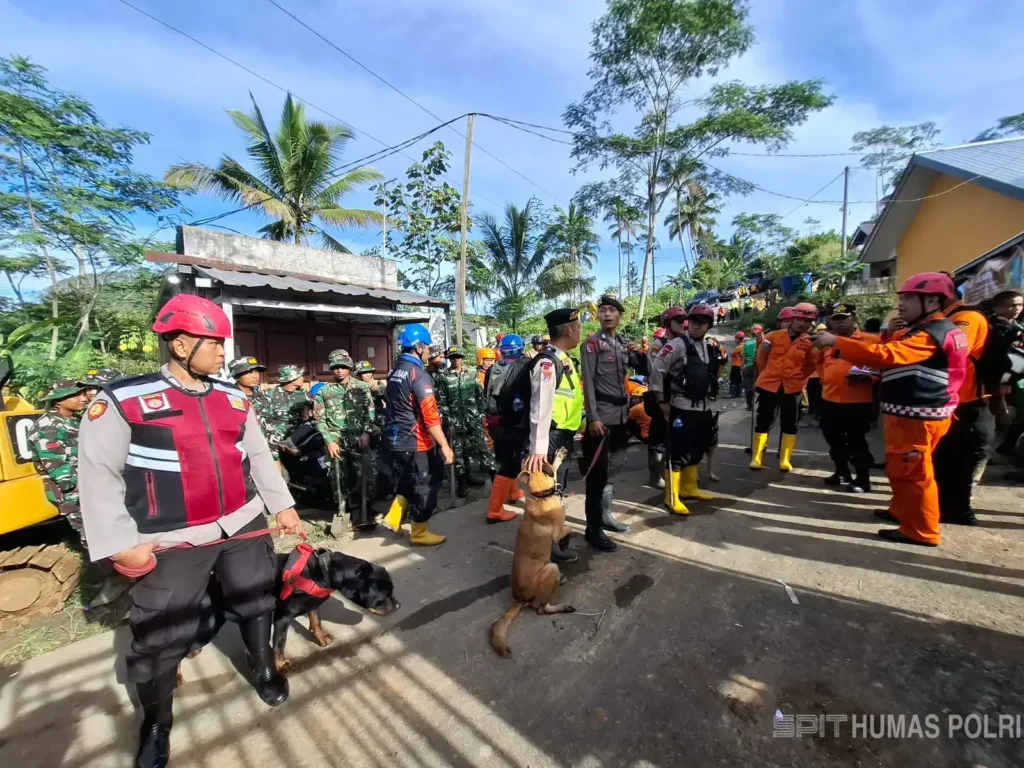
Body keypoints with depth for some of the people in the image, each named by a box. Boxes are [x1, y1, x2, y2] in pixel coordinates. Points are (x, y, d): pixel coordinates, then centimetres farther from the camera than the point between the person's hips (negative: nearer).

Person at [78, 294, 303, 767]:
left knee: (255, 601, 19)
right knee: (161, 637, 10)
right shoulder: (122, 400, -10)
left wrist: (282, 505, 11)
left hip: (244, 528, 4)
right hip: (174, 543, -4)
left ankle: (263, 669, 45)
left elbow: (259, 457, 10)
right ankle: (155, 724, 39)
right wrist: (121, 543, -12)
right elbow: (99, 475, -9)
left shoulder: (234, 398, 4)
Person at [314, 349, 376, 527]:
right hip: (336, 440, 1)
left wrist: (366, 432, -8)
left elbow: (370, 412, 4)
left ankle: (362, 513, 6)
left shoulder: (362, 387, 7)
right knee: (340, 479, 5)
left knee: (366, 475, -7)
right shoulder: (324, 391, 7)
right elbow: (319, 419, 3)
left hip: (359, 438, 0)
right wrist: (329, 441, -6)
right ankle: (344, 513, 20)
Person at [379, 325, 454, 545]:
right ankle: (419, 533, 22)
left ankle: (393, 516, 25)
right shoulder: (418, 374, -19)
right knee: (424, 487, 8)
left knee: (407, 482, 26)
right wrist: (444, 445, -21)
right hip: (415, 442, -8)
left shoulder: (394, 372, 8)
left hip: (395, 439, 8)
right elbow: (430, 416, -24)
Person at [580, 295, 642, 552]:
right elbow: (588, 382, -11)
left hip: (621, 413, 7)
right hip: (602, 416, -7)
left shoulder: (623, 343, 13)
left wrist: (638, 353, -3)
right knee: (597, 473, -3)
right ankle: (593, 529, 6)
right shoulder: (592, 343, -4)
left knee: (614, 468, 15)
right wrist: (593, 417, -17)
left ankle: (605, 516, 31)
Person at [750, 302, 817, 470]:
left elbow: (811, 365, 13)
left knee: (789, 424, 8)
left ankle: (785, 459, 20)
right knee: (763, 422, 4)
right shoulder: (773, 336, -4)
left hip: (792, 388, 2)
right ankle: (757, 457, 12)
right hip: (769, 385, -1)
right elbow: (762, 358, 9)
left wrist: (798, 378, 7)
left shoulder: (809, 342, -1)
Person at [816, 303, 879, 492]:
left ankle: (862, 479, 17)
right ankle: (842, 473, 32)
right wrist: (824, 379, 8)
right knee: (834, 441, 16)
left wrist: (867, 376, -22)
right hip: (830, 400, 6)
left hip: (858, 402, -6)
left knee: (856, 443, 2)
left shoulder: (871, 340, -4)